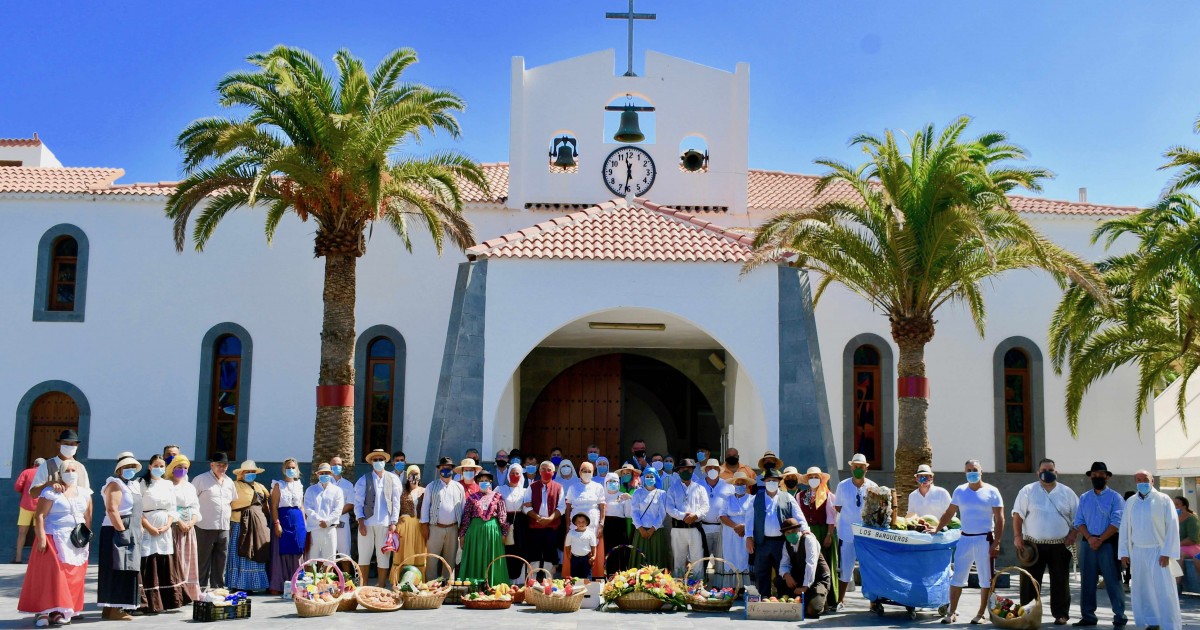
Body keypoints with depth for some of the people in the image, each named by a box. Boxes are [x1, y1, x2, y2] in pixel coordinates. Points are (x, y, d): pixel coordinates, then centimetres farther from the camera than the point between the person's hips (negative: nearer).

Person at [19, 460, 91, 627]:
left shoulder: (84, 492, 11)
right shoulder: (50, 492, -5)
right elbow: (39, 516, -10)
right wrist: (41, 538, -18)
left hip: (77, 541, 5)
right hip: (54, 539, -5)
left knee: (72, 577, 1)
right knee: (50, 574, -12)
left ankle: (59, 611, 7)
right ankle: (44, 611, -8)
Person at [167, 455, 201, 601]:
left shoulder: (190, 487, 18)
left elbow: (195, 507, 14)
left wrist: (192, 522, -3)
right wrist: (180, 522, -17)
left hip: (189, 528, 7)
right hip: (174, 527, -6)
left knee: (190, 560, 7)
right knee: (176, 560, -9)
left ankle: (191, 593, 11)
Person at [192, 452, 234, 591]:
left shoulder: (229, 482, 16)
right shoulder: (201, 479, -2)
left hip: (224, 528, 5)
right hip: (205, 527, -5)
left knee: (220, 560, 9)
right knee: (203, 560, -1)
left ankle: (218, 588, 16)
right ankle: (202, 589, 4)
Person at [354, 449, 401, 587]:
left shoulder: (393, 480, 7)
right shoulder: (364, 480, 5)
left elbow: (396, 502, 6)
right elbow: (358, 502, 1)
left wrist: (393, 522, -2)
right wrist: (361, 521, -9)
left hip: (385, 524, 1)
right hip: (367, 523, -1)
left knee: (384, 557, 3)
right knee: (364, 557, 3)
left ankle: (380, 588, 11)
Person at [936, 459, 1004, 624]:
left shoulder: (991, 491, -2)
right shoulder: (959, 491, 7)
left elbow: (999, 519, -5)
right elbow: (949, 513, 12)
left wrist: (996, 543, -12)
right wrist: (936, 529, 3)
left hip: (985, 540, -3)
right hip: (965, 539, 3)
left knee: (985, 579, 4)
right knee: (957, 577, 2)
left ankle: (981, 614, 14)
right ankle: (952, 612, 9)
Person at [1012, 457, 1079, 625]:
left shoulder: (1067, 492, 7)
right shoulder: (1028, 491, 2)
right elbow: (1018, 515, 1)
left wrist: (1073, 534, -3)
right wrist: (1017, 536, -7)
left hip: (1060, 546, 1)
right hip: (1033, 545, -1)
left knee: (1060, 581, 4)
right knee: (1030, 581, 1)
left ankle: (1060, 614, 14)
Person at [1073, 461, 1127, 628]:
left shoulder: (1115, 497, -1)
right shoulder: (1084, 498, 12)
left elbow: (1117, 522, -10)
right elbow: (1079, 521, 7)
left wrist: (1100, 540, -14)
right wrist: (1089, 538, -9)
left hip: (1108, 544, -4)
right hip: (1088, 543, 4)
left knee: (1112, 581, -4)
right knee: (1087, 580, 6)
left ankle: (1120, 617, 2)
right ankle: (1087, 616, 13)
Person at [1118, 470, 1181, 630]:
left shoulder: (1163, 500, -4)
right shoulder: (1130, 502, 8)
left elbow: (1172, 526, -7)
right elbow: (1124, 528, 9)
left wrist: (1167, 552, -12)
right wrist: (1124, 552, 5)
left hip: (1157, 551, -4)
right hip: (1137, 551, 4)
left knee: (1164, 590, -7)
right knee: (1142, 590, 7)